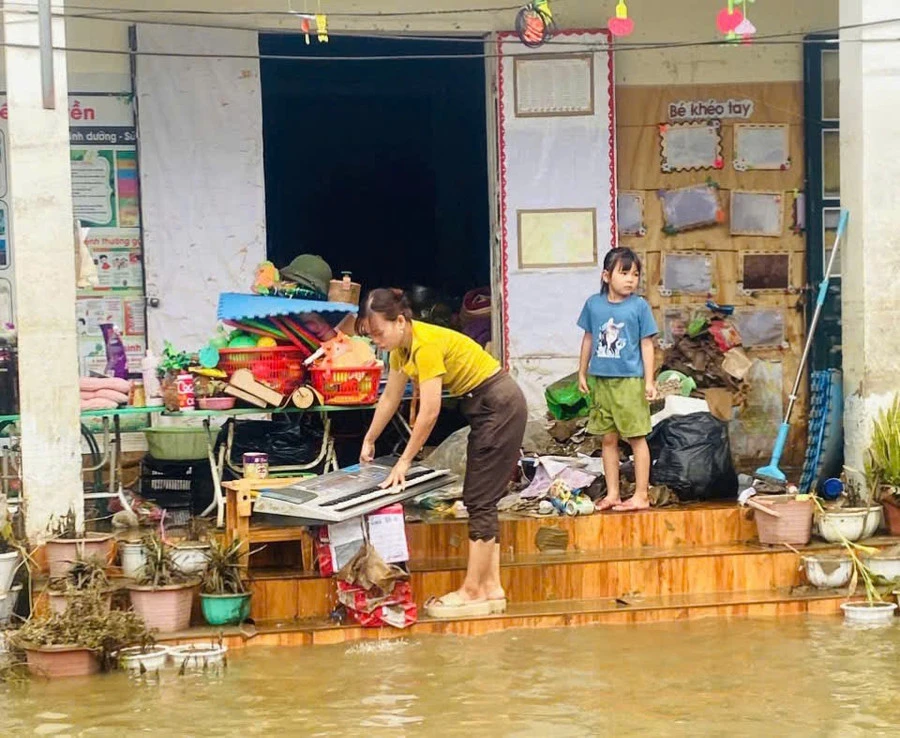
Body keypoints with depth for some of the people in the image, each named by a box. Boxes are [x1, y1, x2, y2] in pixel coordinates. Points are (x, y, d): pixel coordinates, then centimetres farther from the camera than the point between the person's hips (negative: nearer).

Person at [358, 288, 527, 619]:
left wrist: (404, 462, -19)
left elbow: (429, 412, -25)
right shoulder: (402, 345, 4)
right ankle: (491, 587, 12)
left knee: (480, 501, -7)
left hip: (500, 406, -10)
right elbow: (390, 398, 15)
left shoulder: (426, 343, -25)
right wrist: (369, 441, 19)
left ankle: (473, 592, -3)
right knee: (481, 500, 9)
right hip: (486, 407, 10)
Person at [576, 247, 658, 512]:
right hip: (601, 380, 4)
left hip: (629, 380, -3)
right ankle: (612, 494, 19)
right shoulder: (593, 304, 3)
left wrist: (649, 381, -5)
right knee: (608, 439, 10)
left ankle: (641, 495, 5)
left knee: (637, 438, 0)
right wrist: (582, 373, 15)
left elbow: (646, 344, -2)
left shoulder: (639, 306, -5)